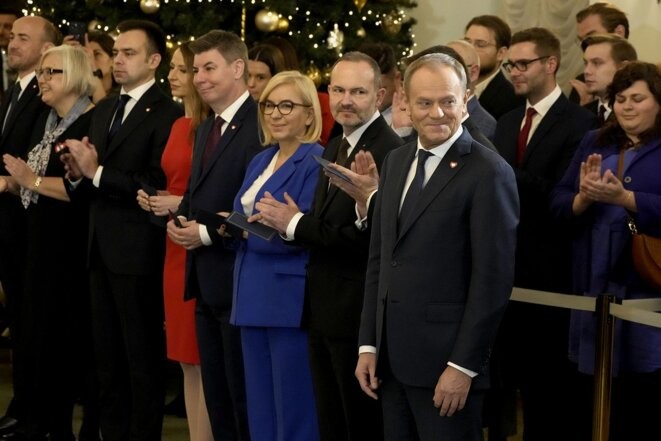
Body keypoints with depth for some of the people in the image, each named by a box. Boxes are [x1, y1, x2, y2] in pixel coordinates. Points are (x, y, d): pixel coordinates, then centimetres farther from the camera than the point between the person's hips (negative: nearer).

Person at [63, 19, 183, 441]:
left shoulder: (167, 114, -12)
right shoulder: (104, 111, 15)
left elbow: (158, 186, -21)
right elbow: (93, 186, 15)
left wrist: (97, 172, -20)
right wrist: (78, 173, -6)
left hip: (138, 251, -9)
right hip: (101, 248, 9)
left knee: (143, 358, -1)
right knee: (108, 355, 15)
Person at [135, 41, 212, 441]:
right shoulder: (180, 126, 14)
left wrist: (183, 204, -17)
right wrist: (153, 199, 7)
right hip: (177, 247, 8)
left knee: (205, 361, -4)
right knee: (188, 360, 10)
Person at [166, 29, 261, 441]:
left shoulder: (259, 125, -15)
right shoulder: (206, 129, 16)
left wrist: (206, 233, -16)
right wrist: (181, 219, 3)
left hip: (239, 280, -9)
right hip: (206, 280, 9)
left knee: (244, 394, -1)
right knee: (216, 392, 15)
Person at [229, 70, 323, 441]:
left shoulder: (316, 162, -10)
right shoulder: (260, 162, 17)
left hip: (290, 297, -8)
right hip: (253, 295, 8)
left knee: (294, 409, -3)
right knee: (260, 406, 12)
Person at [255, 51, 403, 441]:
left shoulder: (390, 152, -18)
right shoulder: (336, 148, 14)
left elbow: (370, 236, -25)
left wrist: (296, 224, -15)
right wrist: (294, 221, -6)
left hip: (359, 313, -9)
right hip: (324, 308, 9)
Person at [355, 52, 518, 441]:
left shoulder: (489, 173, -11)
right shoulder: (396, 162, 12)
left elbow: (493, 279, -14)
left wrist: (463, 366, -15)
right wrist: (368, 345, 10)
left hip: (446, 361, -6)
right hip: (392, 358, 7)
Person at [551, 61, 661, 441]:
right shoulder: (594, 144, 14)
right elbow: (558, 205, 9)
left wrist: (622, 198, -25)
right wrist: (584, 198, -11)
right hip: (596, 289, 5)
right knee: (596, 403, 8)